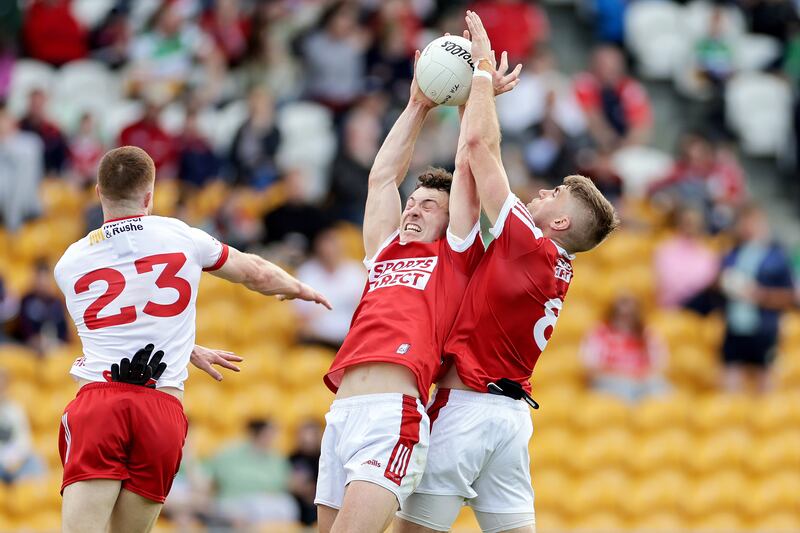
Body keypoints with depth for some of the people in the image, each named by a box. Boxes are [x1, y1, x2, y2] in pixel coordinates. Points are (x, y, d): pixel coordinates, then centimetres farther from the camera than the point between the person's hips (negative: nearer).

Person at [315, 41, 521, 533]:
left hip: (394, 413, -7)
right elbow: (383, 176, 31)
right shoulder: (384, 254, 27)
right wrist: (419, 106, 35)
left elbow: (467, 170, 12)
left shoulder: (455, 255, 13)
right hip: (341, 412, 7)